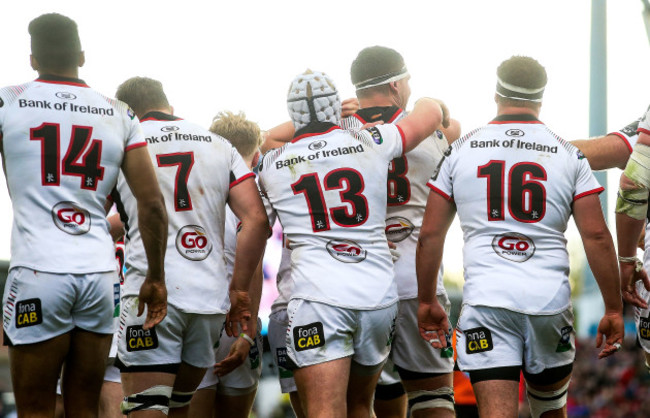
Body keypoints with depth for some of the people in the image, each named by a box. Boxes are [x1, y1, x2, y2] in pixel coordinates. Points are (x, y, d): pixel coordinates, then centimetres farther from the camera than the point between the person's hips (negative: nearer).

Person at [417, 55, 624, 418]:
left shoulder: (461, 151, 6)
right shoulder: (568, 155, 4)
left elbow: (431, 234, 7)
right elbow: (597, 235, 0)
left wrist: (427, 301, 18)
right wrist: (614, 309, 6)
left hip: (487, 298, -1)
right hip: (550, 299, 1)